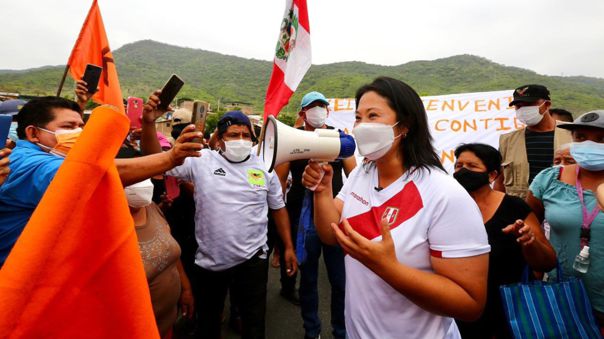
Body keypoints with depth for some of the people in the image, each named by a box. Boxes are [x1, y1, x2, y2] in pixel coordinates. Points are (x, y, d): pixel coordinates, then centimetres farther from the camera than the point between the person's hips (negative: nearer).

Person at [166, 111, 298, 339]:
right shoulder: (200, 160, -5)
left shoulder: (264, 166, -1)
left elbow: (278, 208, 6)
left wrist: (288, 247, 6)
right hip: (209, 261, 0)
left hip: (252, 259, 0)